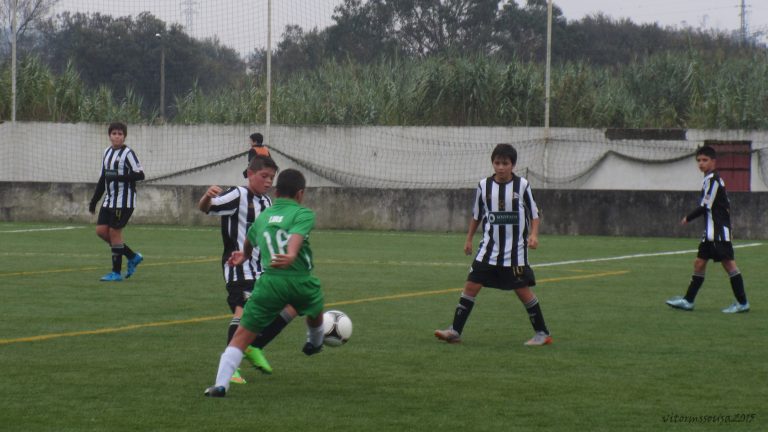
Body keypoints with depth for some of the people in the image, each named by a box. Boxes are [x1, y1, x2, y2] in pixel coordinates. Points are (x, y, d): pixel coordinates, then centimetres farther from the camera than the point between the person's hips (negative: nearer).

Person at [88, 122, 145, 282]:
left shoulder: (128, 153, -9)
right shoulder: (107, 152, 14)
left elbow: (140, 174, -17)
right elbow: (103, 178, 21)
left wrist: (118, 177, -24)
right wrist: (94, 200, 20)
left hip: (124, 201, -8)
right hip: (110, 200, 8)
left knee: (114, 232, -7)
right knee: (101, 230, 3)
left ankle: (116, 273, 2)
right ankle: (133, 257, 16)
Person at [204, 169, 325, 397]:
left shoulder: (263, 216, 18)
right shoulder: (304, 214, 1)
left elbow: (250, 241, 37)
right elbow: (296, 236, -20)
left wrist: (243, 256, 59)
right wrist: (291, 256, -39)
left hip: (270, 282, 2)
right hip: (301, 281, -2)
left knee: (242, 335, 0)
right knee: (315, 311, 34)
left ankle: (220, 384, -13)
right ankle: (315, 343, 61)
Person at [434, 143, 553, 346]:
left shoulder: (522, 185, -4)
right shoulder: (484, 185, 2)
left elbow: (534, 214, 3)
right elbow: (476, 215, 16)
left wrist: (533, 235, -12)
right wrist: (469, 239, 17)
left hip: (515, 251, -2)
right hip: (489, 249, 2)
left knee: (523, 290, -2)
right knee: (471, 285, -6)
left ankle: (542, 333, 11)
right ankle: (455, 331, -2)